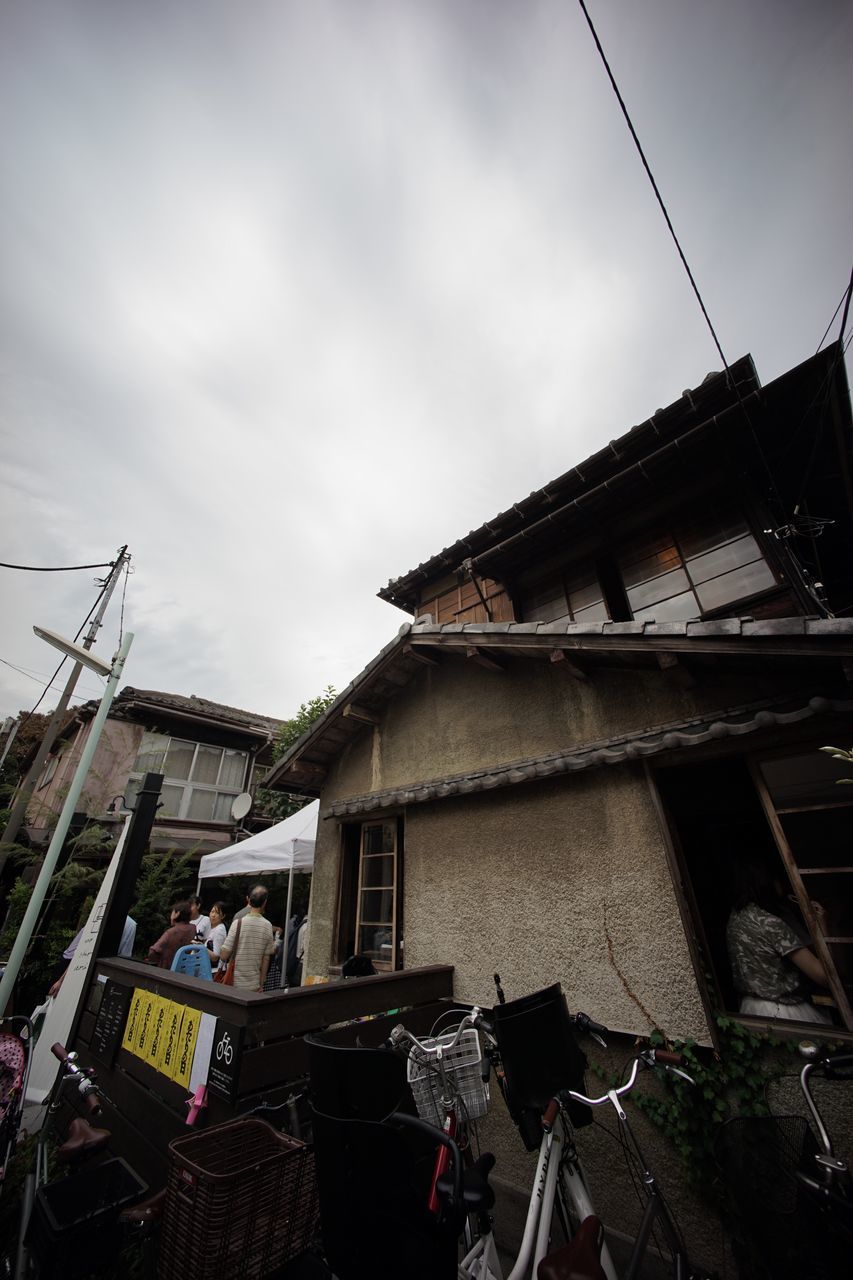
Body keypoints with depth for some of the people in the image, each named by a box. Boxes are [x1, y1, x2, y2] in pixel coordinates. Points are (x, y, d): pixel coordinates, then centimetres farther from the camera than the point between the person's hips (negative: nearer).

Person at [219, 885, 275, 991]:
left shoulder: (238, 922, -14)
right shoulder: (268, 926, -6)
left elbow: (224, 956, -11)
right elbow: (266, 958, 1)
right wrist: (261, 984, 12)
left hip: (235, 983, -2)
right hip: (255, 985, 2)